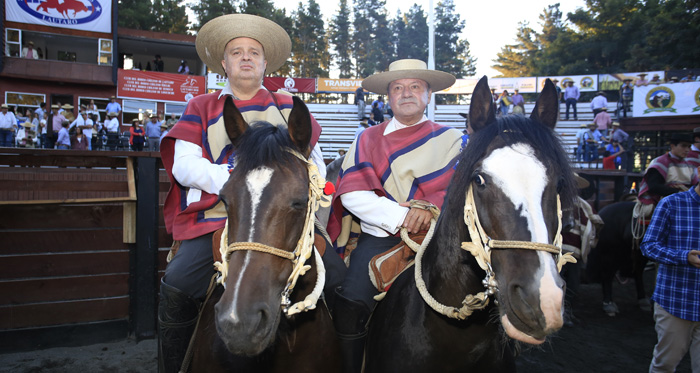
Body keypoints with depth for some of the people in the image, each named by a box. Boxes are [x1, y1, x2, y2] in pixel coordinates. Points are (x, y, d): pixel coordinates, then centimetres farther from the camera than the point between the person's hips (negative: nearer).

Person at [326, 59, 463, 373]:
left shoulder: (451, 139, 13)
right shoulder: (367, 140, 14)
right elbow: (352, 194, 0)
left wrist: (430, 208, -19)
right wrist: (401, 214, -14)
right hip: (379, 238, 0)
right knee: (349, 309, -21)